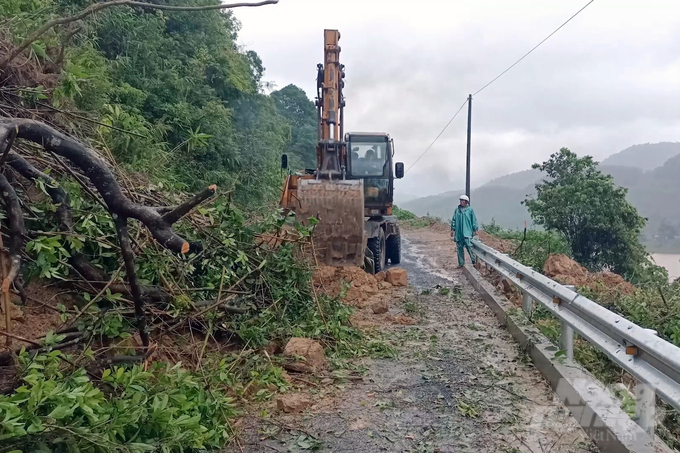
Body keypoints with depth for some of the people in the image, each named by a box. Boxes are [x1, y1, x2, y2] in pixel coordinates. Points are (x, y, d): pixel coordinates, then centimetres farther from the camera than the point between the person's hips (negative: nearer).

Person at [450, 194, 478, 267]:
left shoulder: (470, 210, 1)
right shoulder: (457, 210, 9)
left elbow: (474, 220, 3)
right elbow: (453, 220, 13)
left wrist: (475, 229, 0)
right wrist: (453, 229, 8)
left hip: (467, 233, -4)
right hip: (458, 233, 4)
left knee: (469, 246, -12)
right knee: (460, 248, 7)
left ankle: (474, 261, -3)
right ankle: (461, 263, 15)